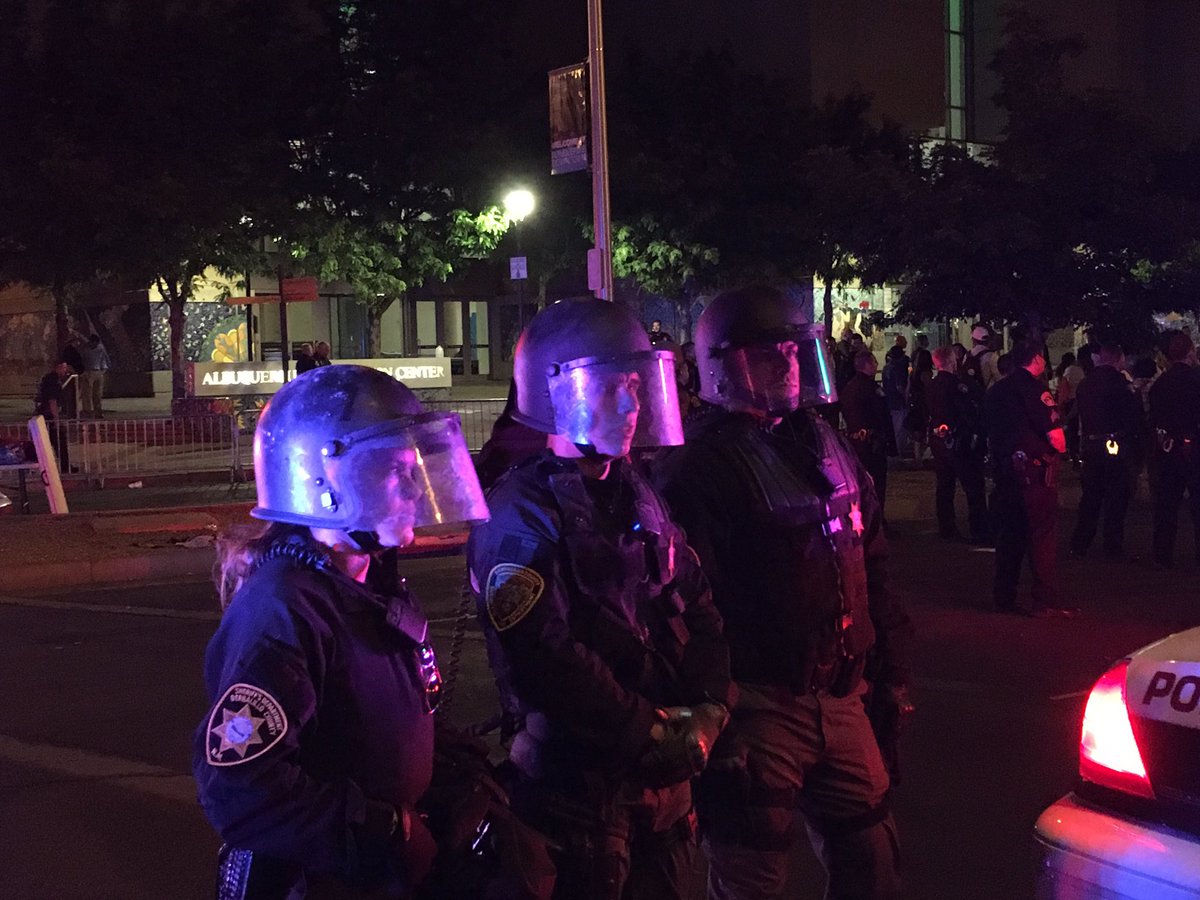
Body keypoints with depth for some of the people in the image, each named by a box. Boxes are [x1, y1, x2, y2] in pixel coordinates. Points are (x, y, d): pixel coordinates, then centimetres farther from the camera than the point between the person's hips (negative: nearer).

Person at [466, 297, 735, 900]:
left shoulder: (637, 498, 11)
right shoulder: (522, 515, -15)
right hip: (577, 780, -8)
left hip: (666, 770, 8)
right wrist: (653, 732, -18)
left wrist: (709, 708, -5)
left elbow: (697, 609, 11)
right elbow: (546, 661, -23)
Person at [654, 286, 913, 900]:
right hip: (761, 707, -7)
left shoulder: (827, 448, 13)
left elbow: (871, 570, 19)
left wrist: (891, 674, 18)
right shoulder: (702, 466, -12)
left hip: (841, 703, 7)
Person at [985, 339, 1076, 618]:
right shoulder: (1035, 389, -13)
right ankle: (1045, 602, -2)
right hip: (1035, 470, -7)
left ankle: (1004, 598, 17)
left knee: (1009, 535, 13)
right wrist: (1060, 449, 3)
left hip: (1005, 468, 7)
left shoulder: (997, 390, 11)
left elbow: (991, 436, 18)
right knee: (1042, 536, -3)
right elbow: (1056, 439, -16)